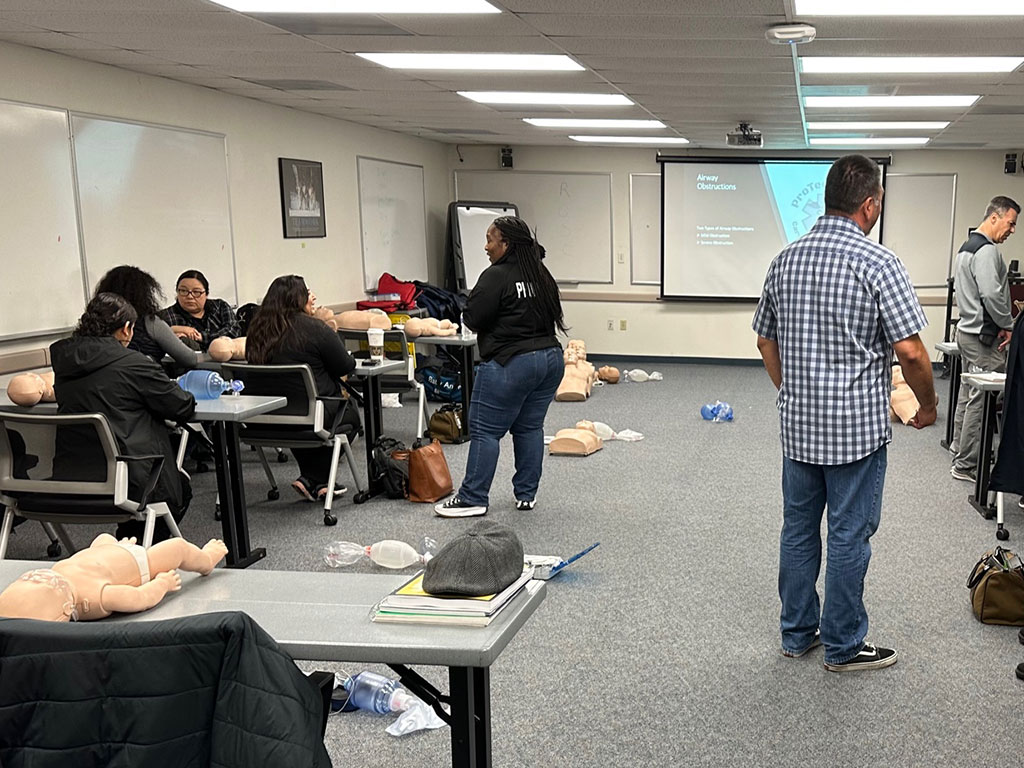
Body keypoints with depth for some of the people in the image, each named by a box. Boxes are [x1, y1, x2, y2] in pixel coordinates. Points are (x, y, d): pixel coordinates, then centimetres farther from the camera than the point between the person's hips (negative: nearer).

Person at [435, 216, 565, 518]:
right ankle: (527, 494, 19)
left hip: (510, 364, -8)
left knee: (485, 430, -1)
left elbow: (472, 319, -13)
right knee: (530, 427, 14)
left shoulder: (496, 276, -15)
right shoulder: (542, 275, 11)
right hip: (550, 358, 8)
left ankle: (473, 498, 2)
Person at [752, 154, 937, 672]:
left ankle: (797, 632, 27)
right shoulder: (878, 264, -15)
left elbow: (765, 341, 12)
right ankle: (843, 646, 18)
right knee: (849, 536, 5)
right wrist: (927, 405, -1)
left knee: (798, 529, 15)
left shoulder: (785, 260, 4)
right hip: (856, 428, -6)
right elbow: (909, 350, -18)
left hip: (798, 425, 6)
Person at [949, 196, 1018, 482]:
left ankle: (959, 447, 30)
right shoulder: (987, 251, -18)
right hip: (983, 337, -11)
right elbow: (992, 295, -25)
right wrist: (1007, 325, -12)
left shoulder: (967, 246, 14)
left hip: (967, 330, 11)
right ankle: (965, 465, -2)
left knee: (967, 395, 20)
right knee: (980, 401, -6)